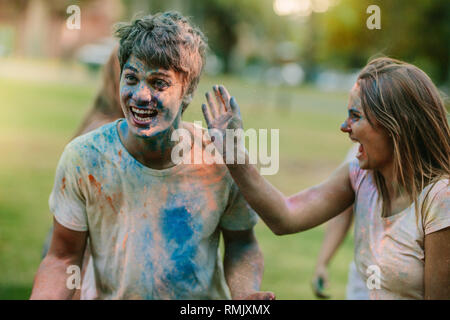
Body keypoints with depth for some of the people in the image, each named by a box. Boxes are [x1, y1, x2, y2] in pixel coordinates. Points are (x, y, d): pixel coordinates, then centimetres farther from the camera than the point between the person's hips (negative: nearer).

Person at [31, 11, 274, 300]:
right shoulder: (84, 158, -18)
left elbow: (241, 243, -5)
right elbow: (64, 257, -11)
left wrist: (245, 293, -25)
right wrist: (41, 297, -29)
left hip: (206, 299, 0)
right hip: (110, 296, 0)